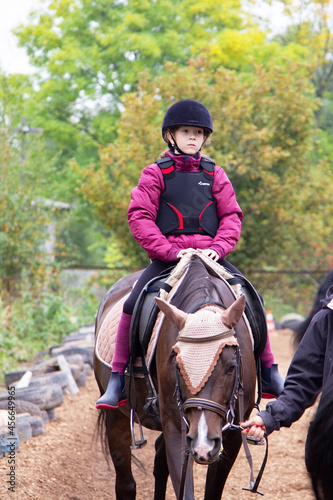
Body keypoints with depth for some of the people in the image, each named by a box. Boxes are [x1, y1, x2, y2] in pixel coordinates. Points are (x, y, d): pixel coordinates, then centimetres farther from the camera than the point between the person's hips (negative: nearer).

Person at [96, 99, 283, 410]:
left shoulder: (214, 174, 12)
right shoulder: (156, 174, 4)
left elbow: (232, 215, 9)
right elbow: (139, 217, -4)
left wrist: (218, 247, -10)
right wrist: (169, 251, -15)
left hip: (209, 254, 2)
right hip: (167, 256, -2)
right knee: (132, 305, -20)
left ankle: (269, 373, 2)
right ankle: (117, 381, -9)